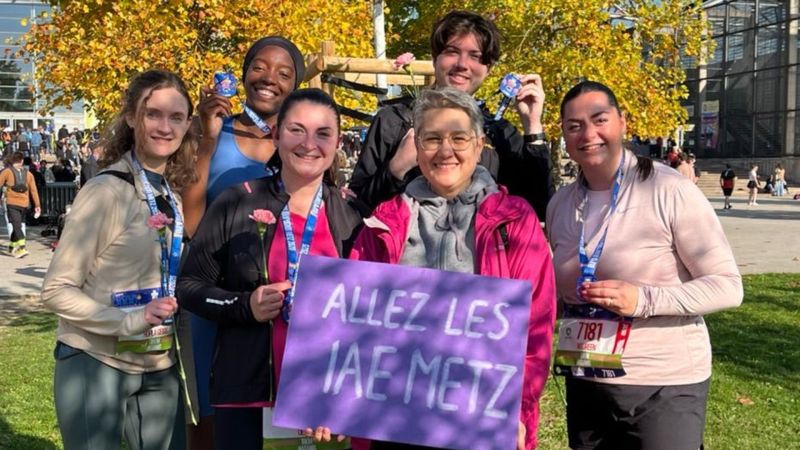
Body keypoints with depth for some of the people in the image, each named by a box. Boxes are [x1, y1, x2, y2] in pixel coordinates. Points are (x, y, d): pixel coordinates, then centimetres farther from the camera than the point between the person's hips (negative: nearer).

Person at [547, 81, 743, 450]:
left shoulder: (670, 191, -14)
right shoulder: (560, 204, 4)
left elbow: (727, 287, -14)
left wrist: (643, 300, -24)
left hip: (663, 386, -5)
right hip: (584, 383, 5)